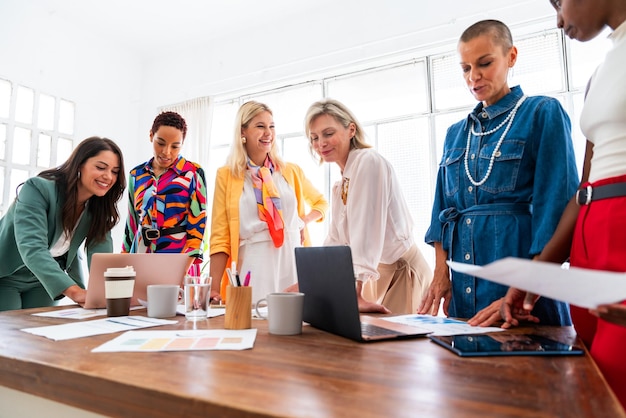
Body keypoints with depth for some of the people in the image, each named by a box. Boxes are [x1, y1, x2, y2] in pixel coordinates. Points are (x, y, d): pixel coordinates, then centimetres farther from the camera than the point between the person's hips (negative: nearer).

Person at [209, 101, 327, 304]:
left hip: (293, 260, 3)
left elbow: (321, 202, 24)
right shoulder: (226, 175, 2)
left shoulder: (292, 172, 9)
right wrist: (214, 288, -5)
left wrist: (305, 220, 3)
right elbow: (220, 237, 0)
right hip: (253, 265, -2)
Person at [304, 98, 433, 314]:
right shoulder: (342, 182, 8)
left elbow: (366, 232, -29)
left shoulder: (368, 161, -18)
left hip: (402, 271, -8)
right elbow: (335, 240, 5)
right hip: (376, 274, 8)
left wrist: (357, 293, -34)